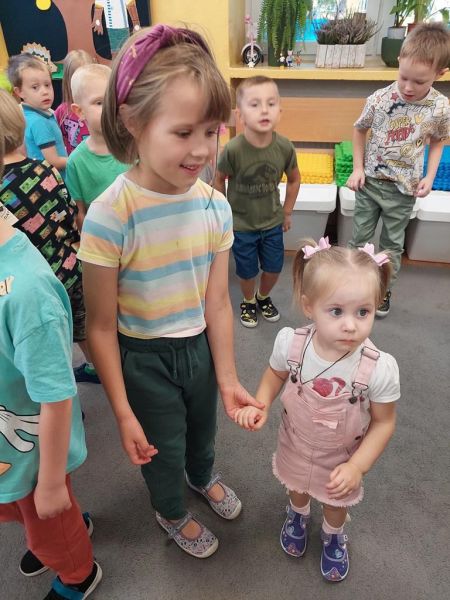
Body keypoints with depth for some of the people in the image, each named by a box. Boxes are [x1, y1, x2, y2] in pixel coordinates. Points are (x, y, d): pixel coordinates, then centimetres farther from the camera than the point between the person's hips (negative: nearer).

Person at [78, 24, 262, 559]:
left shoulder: (214, 207, -13)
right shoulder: (109, 217, -27)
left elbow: (217, 301, -7)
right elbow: (101, 326, -20)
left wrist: (228, 378, -3)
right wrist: (123, 413, -14)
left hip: (200, 346, 4)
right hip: (144, 358, -4)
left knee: (203, 426, 29)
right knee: (164, 448, 21)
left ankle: (203, 477, 66)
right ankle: (170, 512, 56)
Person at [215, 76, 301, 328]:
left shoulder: (284, 147, -16)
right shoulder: (233, 149, -25)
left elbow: (294, 179, 2)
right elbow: (220, 179, -8)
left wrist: (287, 212, 7)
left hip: (273, 222, 3)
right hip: (241, 223, -2)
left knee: (274, 268, 15)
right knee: (248, 271, 12)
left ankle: (264, 297, 47)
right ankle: (248, 301, 44)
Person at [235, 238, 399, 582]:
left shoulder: (380, 368, -35)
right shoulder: (290, 343, -30)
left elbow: (384, 422, -18)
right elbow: (275, 375, -6)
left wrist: (357, 467, -23)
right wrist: (261, 406, -21)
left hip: (342, 458, -1)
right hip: (295, 446, 2)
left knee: (336, 501, 30)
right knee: (297, 486, 34)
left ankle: (333, 535, 66)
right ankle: (299, 515, 70)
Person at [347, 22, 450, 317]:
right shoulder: (379, 99, -14)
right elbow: (360, 130, 3)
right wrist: (358, 168, -3)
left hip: (404, 189, 0)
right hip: (369, 182, 0)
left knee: (393, 243, 15)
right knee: (359, 238, 12)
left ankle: (384, 288, 33)